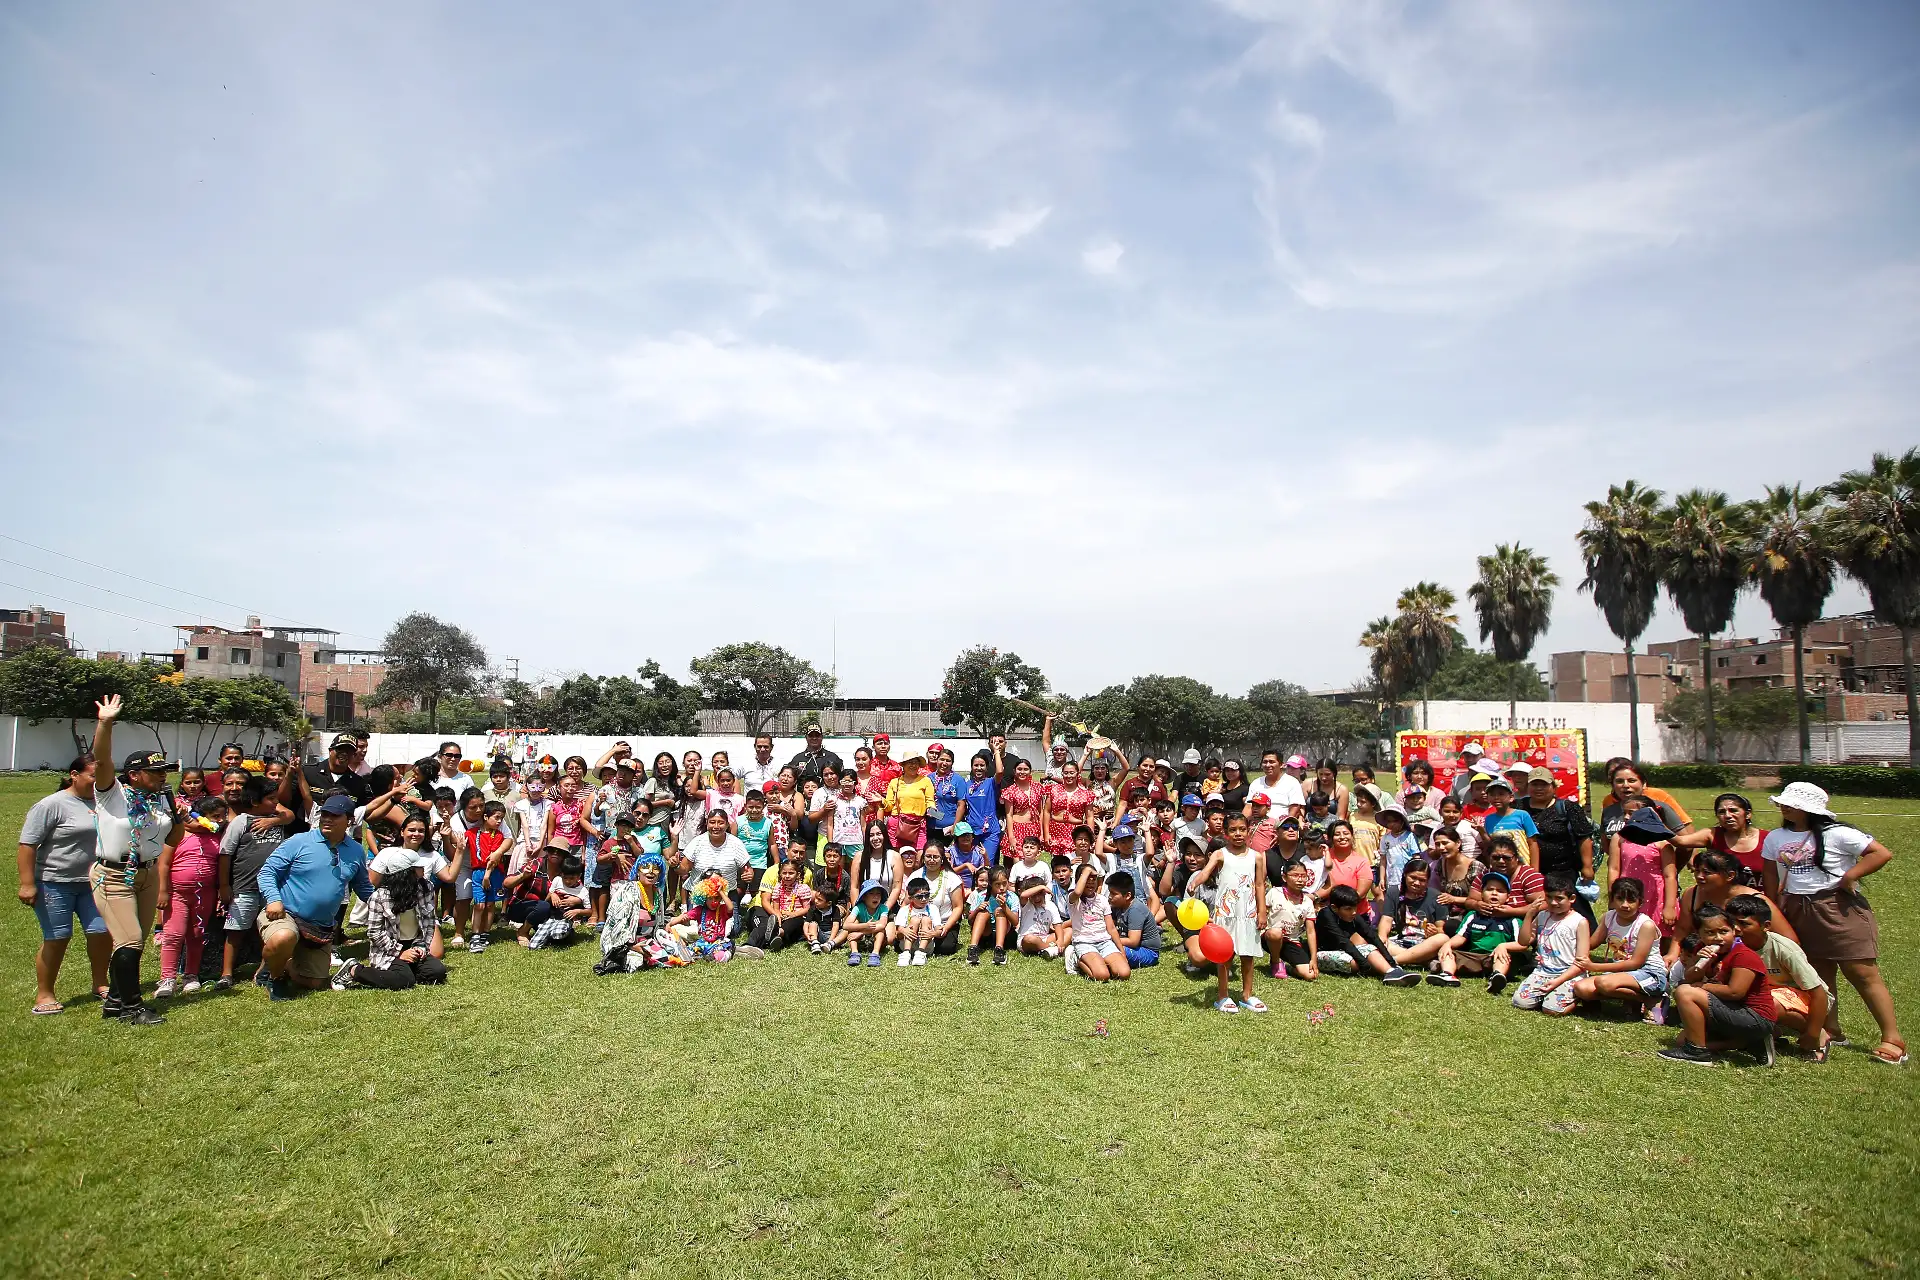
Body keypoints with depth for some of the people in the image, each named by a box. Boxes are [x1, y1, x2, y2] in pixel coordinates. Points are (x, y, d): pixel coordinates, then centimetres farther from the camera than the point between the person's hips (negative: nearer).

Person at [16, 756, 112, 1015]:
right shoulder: (52, 805, -11)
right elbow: (27, 844, -13)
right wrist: (27, 884, -18)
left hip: (91, 883, 6)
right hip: (55, 883, -6)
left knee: (102, 932, 4)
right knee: (56, 939, -1)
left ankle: (100, 985, 19)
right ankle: (43, 994, 13)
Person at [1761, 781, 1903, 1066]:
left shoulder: (1836, 834, -9)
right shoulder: (1775, 838, 8)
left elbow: (1883, 853, -14)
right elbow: (1772, 880, 13)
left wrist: (1850, 876, -20)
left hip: (1840, 909, -5)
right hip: (1798, 913, 6)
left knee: (1863, 974, -5)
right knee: (1818, 974, 9)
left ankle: (1892, 1038, 4)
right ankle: (1832, 1031, 20)